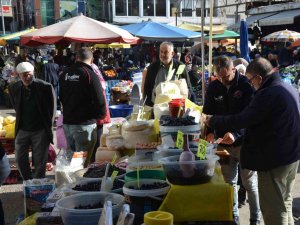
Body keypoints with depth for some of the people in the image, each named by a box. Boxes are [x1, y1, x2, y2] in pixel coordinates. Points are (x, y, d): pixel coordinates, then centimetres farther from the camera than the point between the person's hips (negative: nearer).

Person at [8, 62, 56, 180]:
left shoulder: (45, 87, -13)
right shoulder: (14, 88, -3)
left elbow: (52, 107, -1)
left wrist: (48, 125, 2)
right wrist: (21, 119, 10)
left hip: (40, 130, -3)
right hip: (22, 130, 4)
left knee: (39, 162, 3)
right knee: (20, 159, 9)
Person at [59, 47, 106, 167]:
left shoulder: (65, 74, 7)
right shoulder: (90, 75, -14)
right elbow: (99, 100, -16)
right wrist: (101, 114, 2)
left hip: (67, 122, 7)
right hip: (85, 123, -6)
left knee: (70, 155, 19)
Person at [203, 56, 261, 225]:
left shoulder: (246, 84, -11)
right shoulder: (213, 87, 2)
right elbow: (208, 112, 10)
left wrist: (236, 134, -31)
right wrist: (210, 131, -9)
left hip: (244, 141, -4)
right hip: (223, 143, 4)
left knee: (250, 182, 6)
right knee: (229, 182, 11)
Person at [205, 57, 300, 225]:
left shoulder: (268, 94, -22)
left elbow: (242, 120, -23)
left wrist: (213, 121, -9)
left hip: (273, 159, -9)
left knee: (273, 209, 2)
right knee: (285, 203, 21)